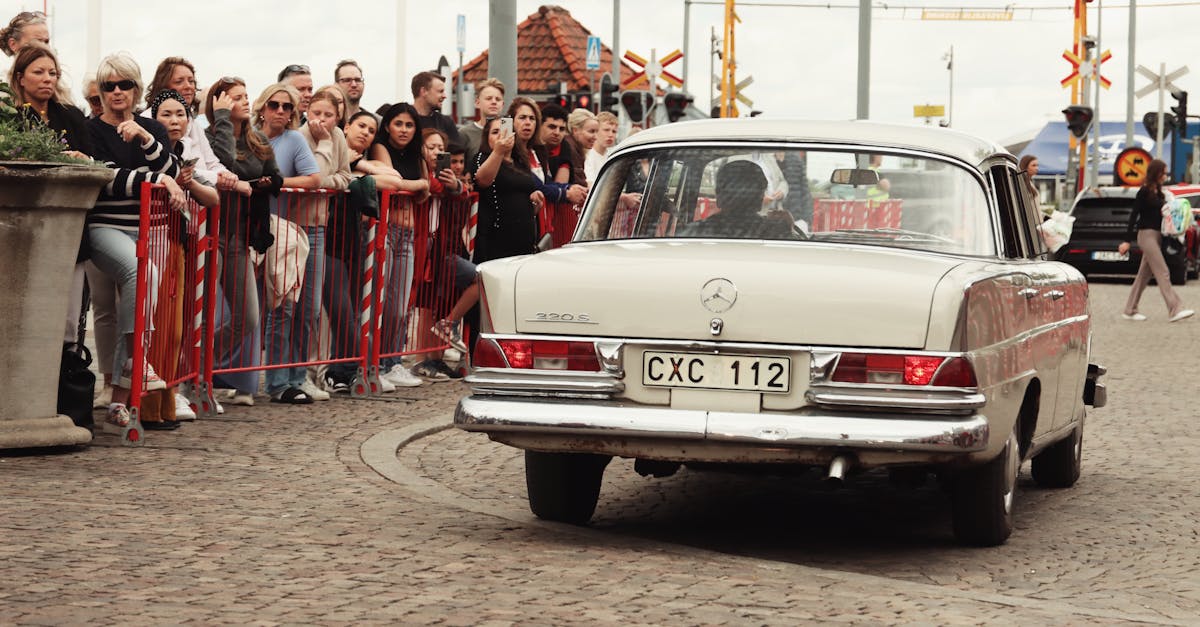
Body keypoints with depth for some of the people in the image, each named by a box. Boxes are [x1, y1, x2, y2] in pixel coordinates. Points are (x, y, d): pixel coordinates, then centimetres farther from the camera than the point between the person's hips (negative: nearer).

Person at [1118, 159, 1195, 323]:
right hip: (1147, 235, -9)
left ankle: (1129, 311, 16)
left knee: (1144, 275, 10)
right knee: (1163, 273, -12)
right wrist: (1127, 241, -14)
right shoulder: (1144, 192, -10)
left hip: (1156, 235, 9)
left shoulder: (1157, 192, 14)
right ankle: (1174, 310, -16)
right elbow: (1134, 215, -12)